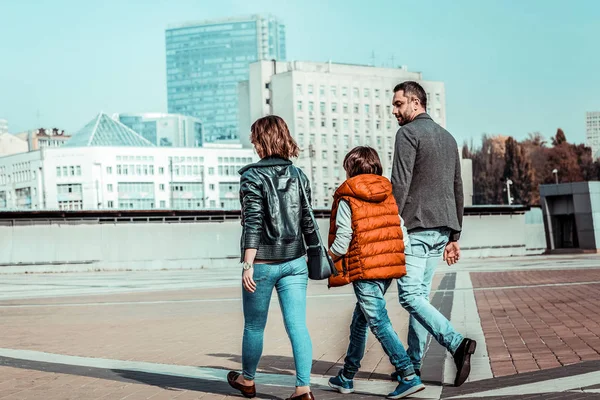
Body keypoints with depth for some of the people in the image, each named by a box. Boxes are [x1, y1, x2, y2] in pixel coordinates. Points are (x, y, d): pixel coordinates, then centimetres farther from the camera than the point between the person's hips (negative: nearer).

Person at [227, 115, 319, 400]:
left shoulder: (253, 177, -9)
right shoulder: (298, 176, 6)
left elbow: (253, 224, -15)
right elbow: (307, 221, 10)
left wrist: (248, 265, -15)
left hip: (263, 263, -4)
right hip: (295, 262, 4)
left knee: (254, 326, 13)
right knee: (297, 325, 2)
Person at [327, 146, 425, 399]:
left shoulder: (346, 198, -7)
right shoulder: (388, 193, 9)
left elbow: (341, 241, -9)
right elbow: (399, 230, 4)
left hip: (363, 269, -7)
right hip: (389, 265, 7)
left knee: (379, 322, -5)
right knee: (360, 320, 18)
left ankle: (409, 376, -14)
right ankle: (347, 377, 28)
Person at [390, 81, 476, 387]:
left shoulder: (408, 133, -6)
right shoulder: (448, 137, 19)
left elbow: (400, 185, -15)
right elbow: (457, 190, 19)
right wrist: (454, 236, 22)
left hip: (415, 227, -8)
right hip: (442, 229, 8)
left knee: (410, 295, -9)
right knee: (421, 293, 12)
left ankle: (456, 343, -24)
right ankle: (413, 362, 14)